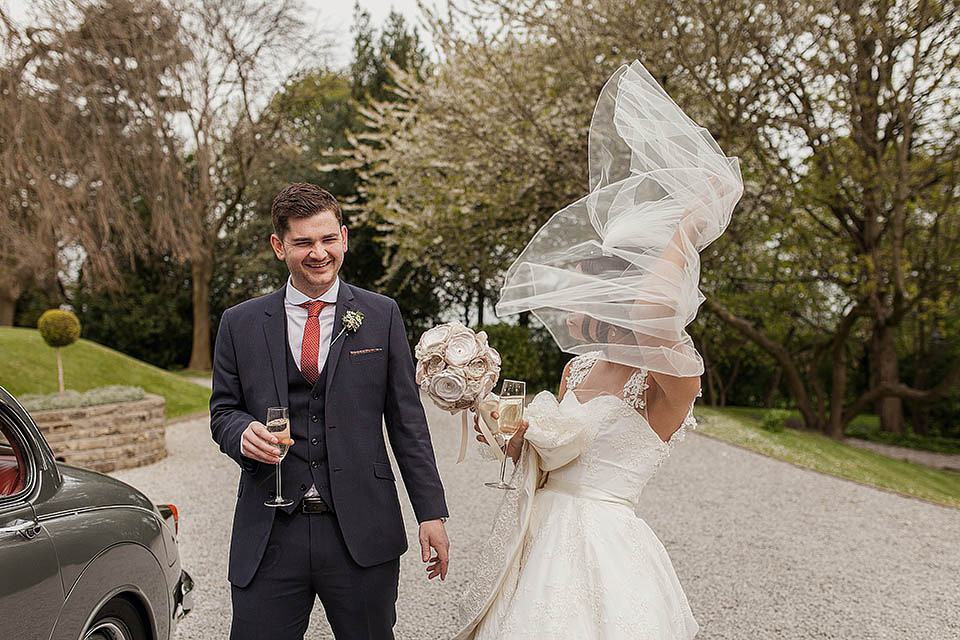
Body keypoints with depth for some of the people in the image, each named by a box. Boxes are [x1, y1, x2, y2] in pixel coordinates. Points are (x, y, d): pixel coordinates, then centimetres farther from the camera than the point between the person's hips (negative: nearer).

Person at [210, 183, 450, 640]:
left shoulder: (381, 316, 4)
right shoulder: (240, 324, 6)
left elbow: (407, 422, 4)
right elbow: (223, 411, 12)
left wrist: (430, 513, 1)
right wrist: (243, 432, -12)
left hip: (362, 534, 0)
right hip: (268, 538, 1)